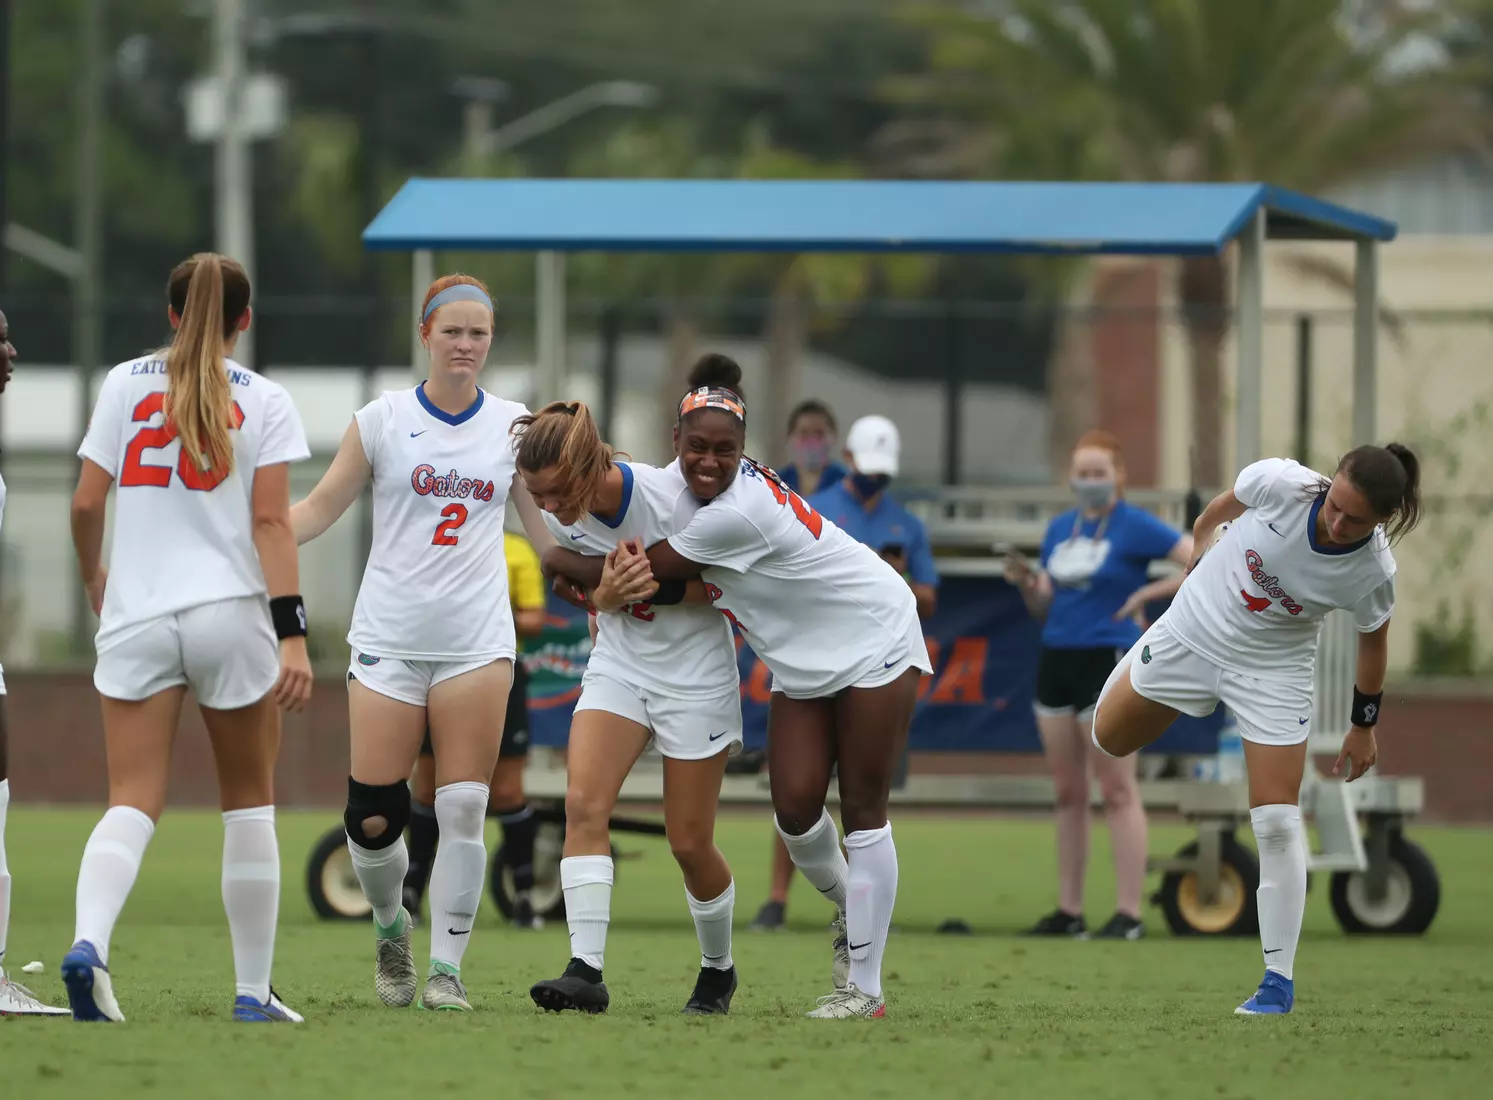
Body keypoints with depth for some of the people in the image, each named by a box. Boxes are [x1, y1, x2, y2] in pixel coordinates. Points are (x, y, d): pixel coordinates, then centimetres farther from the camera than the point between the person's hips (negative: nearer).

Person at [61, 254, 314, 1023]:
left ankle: (88, 941, -29)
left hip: (135, 617, 1)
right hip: (230, 614, -1)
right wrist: (292, 634, -11)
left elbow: (85, 505, 3)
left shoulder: (124, 383, 6)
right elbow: (271, 521, -7)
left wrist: (94, 579, 23)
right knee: (249, 803, 13)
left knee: (133, 802, -2)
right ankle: (253, 989, 14)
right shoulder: (264, 401, 2)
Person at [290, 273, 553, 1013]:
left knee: (463, 811, -7)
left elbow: (546, 525, 14)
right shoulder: (383, 419, 2)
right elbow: (319, 509, 5)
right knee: (372, 818, -5)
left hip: (477, 640, 1)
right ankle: (390, 927, 23)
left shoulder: (515, 425, 7)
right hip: (390, 638, -1)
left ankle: (446, 967, 2)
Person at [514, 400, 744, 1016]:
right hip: (619, 665, 4)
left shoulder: (675, 496, -25)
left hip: (696, 673, -4)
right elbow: (598, 593, -2)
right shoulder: (561, 519, -12)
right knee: (583, 803, -18)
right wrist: (609, 590, -27)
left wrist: (663, 585, -31)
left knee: (689, 842, 1)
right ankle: (586, 971, -22)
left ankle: (718, 969, 27)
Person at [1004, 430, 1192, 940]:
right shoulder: (1060, 529, 14)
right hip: (1057, 659, 7)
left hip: (1107, 660, -7)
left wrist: (1146, 594, -16)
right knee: (1068, 793, 8)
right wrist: (1026, 584, -2)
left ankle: (1128, 913, -7)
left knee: (1117, 790, -7)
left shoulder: (1135, 527, -6)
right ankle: (1069, 911, 12)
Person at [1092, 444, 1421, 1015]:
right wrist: (1198, 547, 14)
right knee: (1109, 739, 19)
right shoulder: (1280, 483, -29)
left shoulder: (1371, 573, -27)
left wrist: (1364, 726, 5)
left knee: (1277, 824, -9)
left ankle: (1279, 980, 0)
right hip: (1193, 631, 2)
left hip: (1273, 670, -2)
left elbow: (1372, 642, -5)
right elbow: (1227, 502, -4)